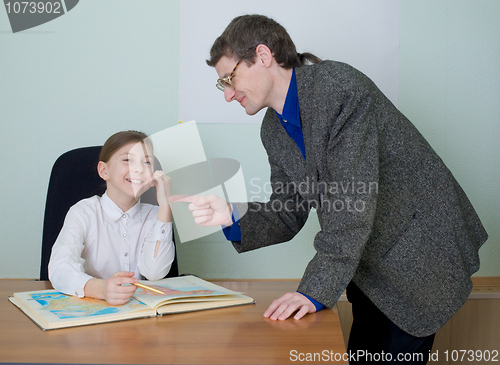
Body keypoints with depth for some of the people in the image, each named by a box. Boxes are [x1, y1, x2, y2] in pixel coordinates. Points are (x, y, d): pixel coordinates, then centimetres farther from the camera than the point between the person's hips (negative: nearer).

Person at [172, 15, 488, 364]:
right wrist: (233, 216, -15)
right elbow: (288, 216, 4)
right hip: (368, 262, 8)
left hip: (420, 248, -7)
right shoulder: (273, 129, 4)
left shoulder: (339, 86, -23)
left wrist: (316, 289, -32)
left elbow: (355, 200, -30)